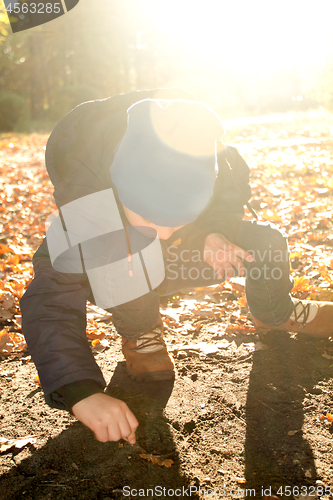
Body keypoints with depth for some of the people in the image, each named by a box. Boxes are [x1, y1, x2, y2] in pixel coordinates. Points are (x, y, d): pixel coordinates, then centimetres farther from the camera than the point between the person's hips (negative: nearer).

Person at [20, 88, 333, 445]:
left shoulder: (208, 163, -30)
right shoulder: (82, 205, -39)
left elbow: (231, 198, -6)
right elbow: (48, 304, -39)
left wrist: (214, 231, -29)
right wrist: (82, 392, -52)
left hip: (174, 263, 3)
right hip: (114, 279, -3)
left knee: (265, 241, -15)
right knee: (125, 245, -38)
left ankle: (277, 314, 17)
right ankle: (139, 333, -8)